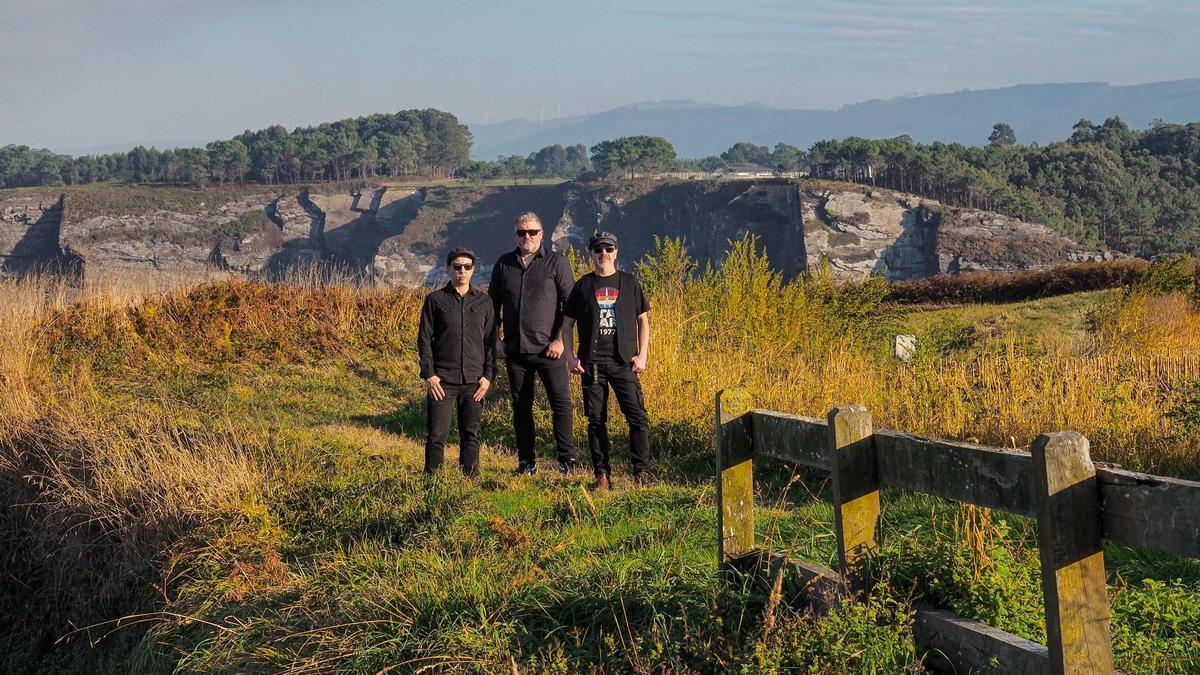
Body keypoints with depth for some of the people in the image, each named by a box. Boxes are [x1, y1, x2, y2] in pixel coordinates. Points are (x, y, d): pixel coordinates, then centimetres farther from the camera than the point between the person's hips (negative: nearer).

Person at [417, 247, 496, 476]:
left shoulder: (484, 301, 10)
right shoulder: (435, 300, 3)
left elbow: (490, 341, 11)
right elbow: (424, 339, 2)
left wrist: (488, 375, 2)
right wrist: (428, 374, -6)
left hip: (474, 380, 2)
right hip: (442, 380, -2)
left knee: (471, 434, 5)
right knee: (436, 435, -3)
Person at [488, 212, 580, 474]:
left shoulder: (557, 262, 0)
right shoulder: (504, 264, 10)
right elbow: (493, 303, 18)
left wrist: (560, 339, -9)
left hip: (548, 348, -3)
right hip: (515, 349, 3)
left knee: (561, 402, -7)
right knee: (521, 406, 8)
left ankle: (567, 459, -1)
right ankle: (527, 462, 15)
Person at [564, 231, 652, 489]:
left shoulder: (630, 283, 8)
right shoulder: (583, 286, 8)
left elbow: (643, 320, 12)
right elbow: (567, 323, 12)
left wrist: (642, 355, 2)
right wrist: (570, 357, 1)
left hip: (624, 362, -1)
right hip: (592, 363, 1)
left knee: (638, 416, -9)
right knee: (596, 420, 2)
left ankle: (642, 471, -2)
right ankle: (602, 474, 9)